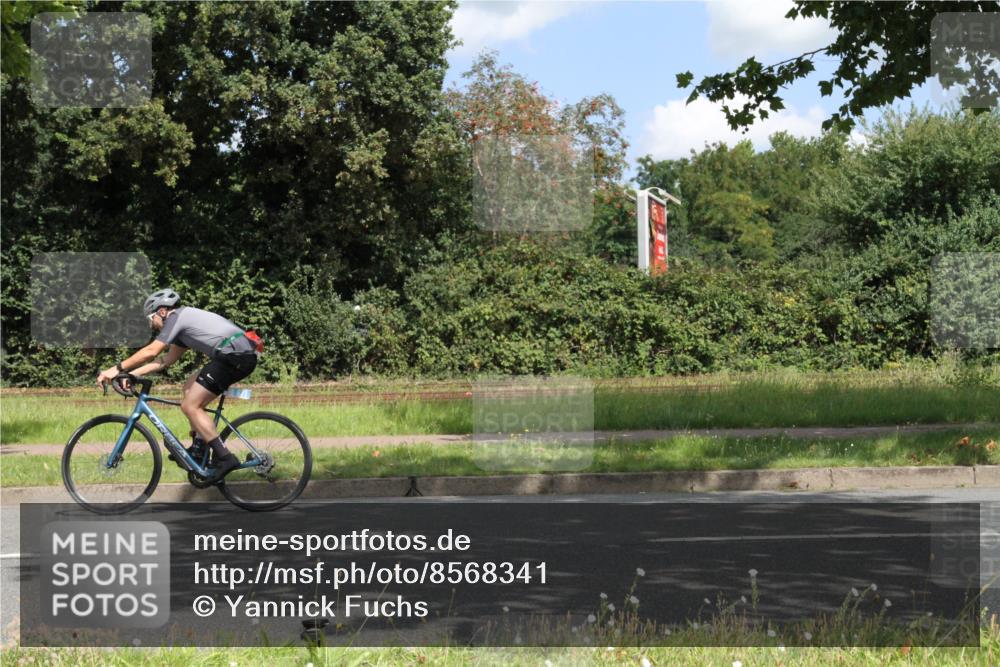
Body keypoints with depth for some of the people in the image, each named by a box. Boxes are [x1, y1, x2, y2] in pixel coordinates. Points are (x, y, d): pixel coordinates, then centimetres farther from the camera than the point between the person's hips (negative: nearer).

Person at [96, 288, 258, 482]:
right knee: (190, 387, 21)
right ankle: (199, 447, 20)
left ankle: (225, 458, -9)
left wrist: (117, 369, -1)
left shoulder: (176, 317, 1)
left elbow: (151, 352, -5)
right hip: (246, 355, 10)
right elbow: (166, 360, 30)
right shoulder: (186, 321, 29)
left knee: (190, 406, -5)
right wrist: (132, 373, 25)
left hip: (234, 354, -10)